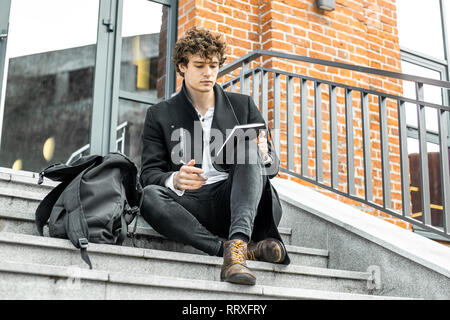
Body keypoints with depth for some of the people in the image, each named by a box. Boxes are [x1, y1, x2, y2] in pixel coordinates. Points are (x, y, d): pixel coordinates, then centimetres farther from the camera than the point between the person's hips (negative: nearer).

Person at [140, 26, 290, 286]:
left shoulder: (243, 105, 16)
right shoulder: (160, 115, 14)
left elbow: (273, 167, 13)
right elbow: (149, 174, 5)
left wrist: (264, 154, -13)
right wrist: (175, 180, -19)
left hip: (234, 202, 1)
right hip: (190, 204, 0)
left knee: (250, 152, -26)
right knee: (150, 196, -31)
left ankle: (237, 244, -47)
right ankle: (247, 251, -37)